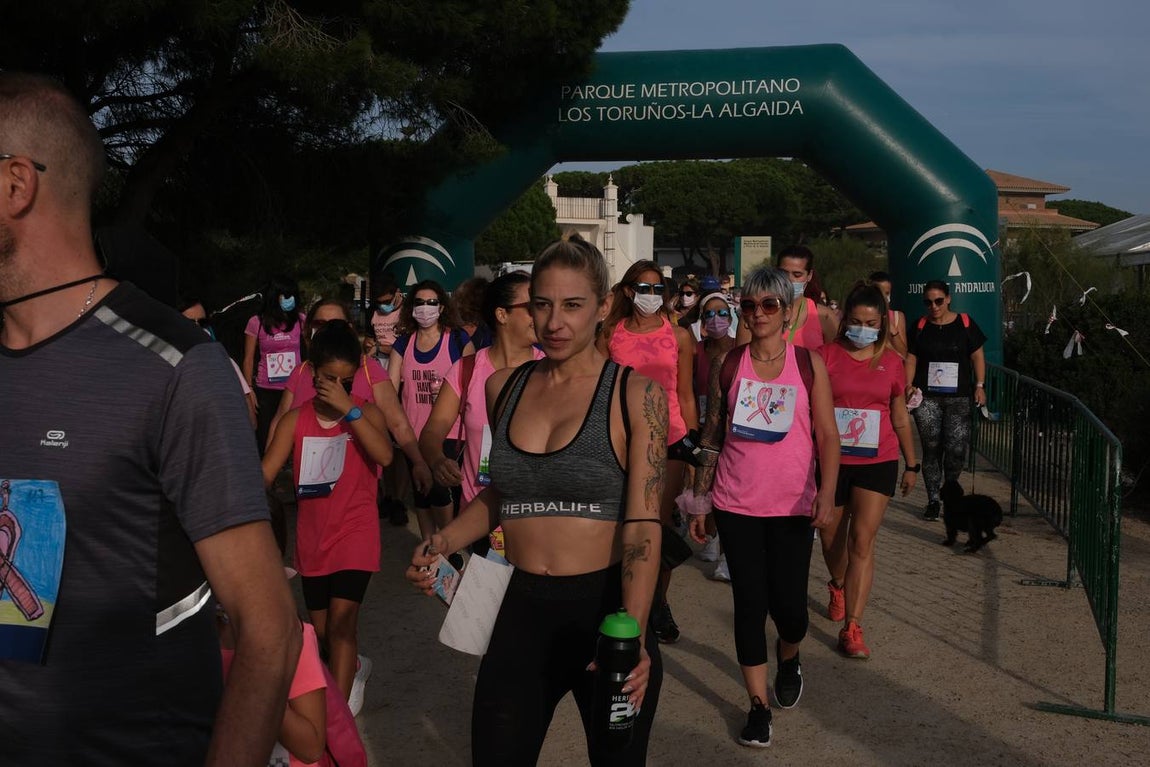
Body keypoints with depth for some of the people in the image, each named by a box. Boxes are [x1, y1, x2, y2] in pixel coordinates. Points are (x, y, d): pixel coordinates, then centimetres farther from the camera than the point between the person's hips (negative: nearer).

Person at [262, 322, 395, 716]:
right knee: (321, 630, 16)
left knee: (341, 621, -17)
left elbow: (384, 455, -25)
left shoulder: (366, 412, -6)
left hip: (355, 534, -4)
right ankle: (355, 668, 46)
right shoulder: (295, 420, 0)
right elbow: (265, 473, -6)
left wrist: (348, 410, -27)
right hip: (312, 537, 4)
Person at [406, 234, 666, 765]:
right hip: (520, 610, 3)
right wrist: (446, 540, 2)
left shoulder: (635, 394, -7)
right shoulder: (504, 387, 6)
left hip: (604, 606, -3)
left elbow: (643, 525, -14)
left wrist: (633, 633, -27)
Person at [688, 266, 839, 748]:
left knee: (789, 605, 0)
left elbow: (826, 435, -2)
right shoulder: (727, 366, 2)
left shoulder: (808, 364, 0)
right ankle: (758, 703, 18)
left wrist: (827, 490, -17)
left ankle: (788, 657, 36)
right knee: (749, 603, 3)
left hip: (792, 507, -1)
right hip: (736, 504, 1)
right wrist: (699, 501, 6)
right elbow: (712, 437, 7)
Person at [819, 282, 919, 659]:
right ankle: (838, 585, 48)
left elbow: (900, 417, 13)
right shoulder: (826, 355, -4)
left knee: (862, 541, -10)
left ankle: (852, 627, -9)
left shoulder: (891, 361, 4)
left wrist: (911, 464, 18)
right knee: (831, 538, 15)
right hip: (831, 460, 0)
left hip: (878, 461, 0)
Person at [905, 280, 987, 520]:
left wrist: (980, 386, -1)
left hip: (958, 399, -1)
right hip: (927, 398, 1)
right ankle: (933, 500, 8)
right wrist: (909, 385, -6)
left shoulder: (965, 324, 4)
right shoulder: (920, 327, 7)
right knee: (931, 449, 1)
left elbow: (977, 356, 7)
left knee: (956, 450, -6)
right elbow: (911, 359, 8)